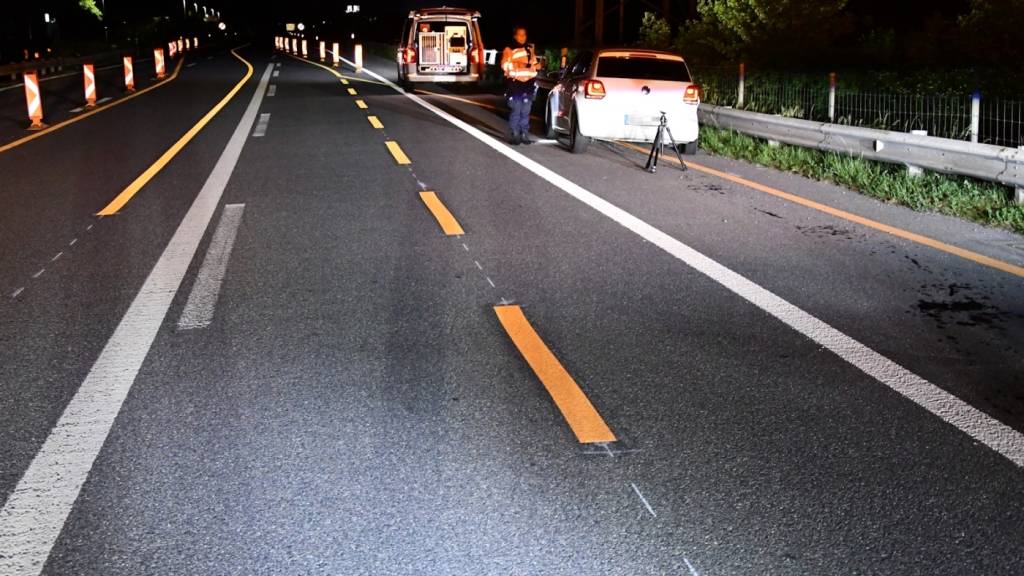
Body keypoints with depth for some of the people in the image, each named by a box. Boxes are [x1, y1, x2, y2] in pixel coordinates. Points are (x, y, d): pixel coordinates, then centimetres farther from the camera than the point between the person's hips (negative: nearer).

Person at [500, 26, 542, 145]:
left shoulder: (530, 48, 16)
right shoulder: (509, 49, -3)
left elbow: (534, 62, 27)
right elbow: (505, 65, -12)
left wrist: (537, 65, 4)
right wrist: (519, 65, -21)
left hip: (529, 84, 5)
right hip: (515, 84, -5)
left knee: (526, 111, 5)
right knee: (516, 111, -8)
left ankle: (524, 135, 11)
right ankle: (514, 135, -2)